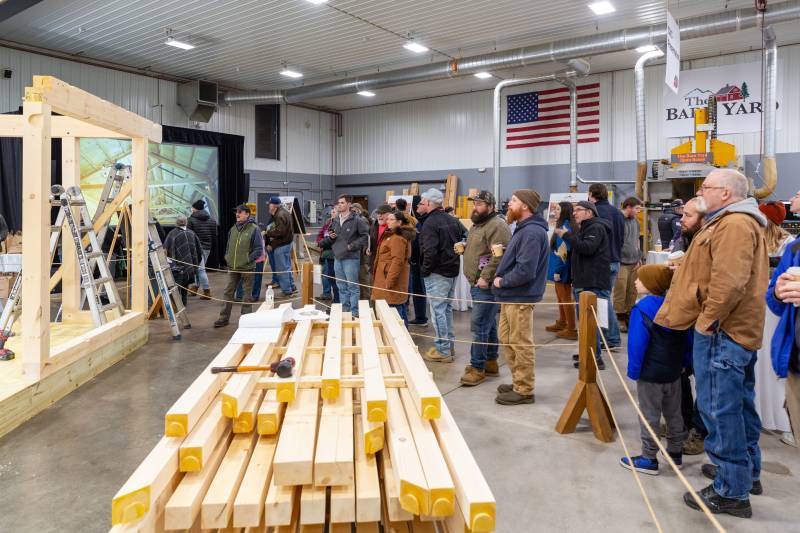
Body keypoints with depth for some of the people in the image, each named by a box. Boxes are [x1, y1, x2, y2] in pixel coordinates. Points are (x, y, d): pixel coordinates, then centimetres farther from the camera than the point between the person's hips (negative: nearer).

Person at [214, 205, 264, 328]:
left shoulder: (253, 229, -8)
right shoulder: (233, 229, 10)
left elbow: (259, 249, -9)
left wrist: (248, 260, -14)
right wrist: (227, 258, 8)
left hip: (247, 268, -5)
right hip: (232, 267, 5)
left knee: (247, 294, 6)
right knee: (228, 292, 8)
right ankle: (224, 318, 17)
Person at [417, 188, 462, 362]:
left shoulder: (430, 223, -16)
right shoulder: (453, 220, 10)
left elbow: (430, 251, -23)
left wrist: (425, 270, -10)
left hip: (437, 273, -9)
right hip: (453, 270, 9)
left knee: (438, 310, -3)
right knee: (447, 308, 19)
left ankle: (443, 351, 1)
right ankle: (449, 344, 28)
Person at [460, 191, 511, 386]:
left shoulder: (497, 225, -14)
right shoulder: (478, 225, 18)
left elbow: (498, 256, -24)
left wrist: (485, 278, -25)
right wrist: (463, 248, 13)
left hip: (487, 285, -10)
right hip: (477, 284, 10)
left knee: (479, 325, -9)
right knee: (488, 324, 16)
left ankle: (477, 368, -2)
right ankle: (491, 362, 25)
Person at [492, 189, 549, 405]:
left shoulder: (532, 232, -19)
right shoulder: (523, 229, 14)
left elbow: (525, 270, -27)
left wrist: (502, 282, -14)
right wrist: (501, 279, 6)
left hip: (520, 298, -10)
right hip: (510, 295, 10)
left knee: (521, 344, 0)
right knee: (507, 339, 18)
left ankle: (524, 391, 11)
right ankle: (518, 382, 31)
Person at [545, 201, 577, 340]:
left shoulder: (565, 226, -19)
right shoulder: (563, 225, 11)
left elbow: (563, 251, -23)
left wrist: (558, 270, -21)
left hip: (561, 268, -10)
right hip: (560, 268, 10)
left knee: (565, 298, -2)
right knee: (561, 297, 20)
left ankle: (572, 330, 4)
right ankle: (562, 323, 33)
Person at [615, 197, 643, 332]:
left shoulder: (635, 221, 15)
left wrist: (639, 257, 20)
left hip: (634, 262, 7)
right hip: (621, 263, -7)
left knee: (632, 292, 10)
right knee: (620, 292, -4)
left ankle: (629, 316, 20)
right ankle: (620, 319, 4)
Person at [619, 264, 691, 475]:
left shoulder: (643, 309, -19)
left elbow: (637, 344, -20)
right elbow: (687, 339, 9)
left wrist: (634, 371, -11)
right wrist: (684, 362, 18)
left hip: (650, 374, -7)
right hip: (674, 371, 7)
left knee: (649, 416, 3)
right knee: (673, 413, 19)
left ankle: (649, 459, 12)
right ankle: (676, 453, 33)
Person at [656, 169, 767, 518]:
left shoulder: (734, 224, -17)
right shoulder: (740, 222, 19)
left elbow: (729, 282, -26)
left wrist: (707, 319, -19)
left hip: (722, 331, -11)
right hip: (739, 329, 11)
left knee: (720, 408, -5)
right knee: (738, 403, 19)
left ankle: (731, 491, 4)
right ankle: (747, 471, 33)